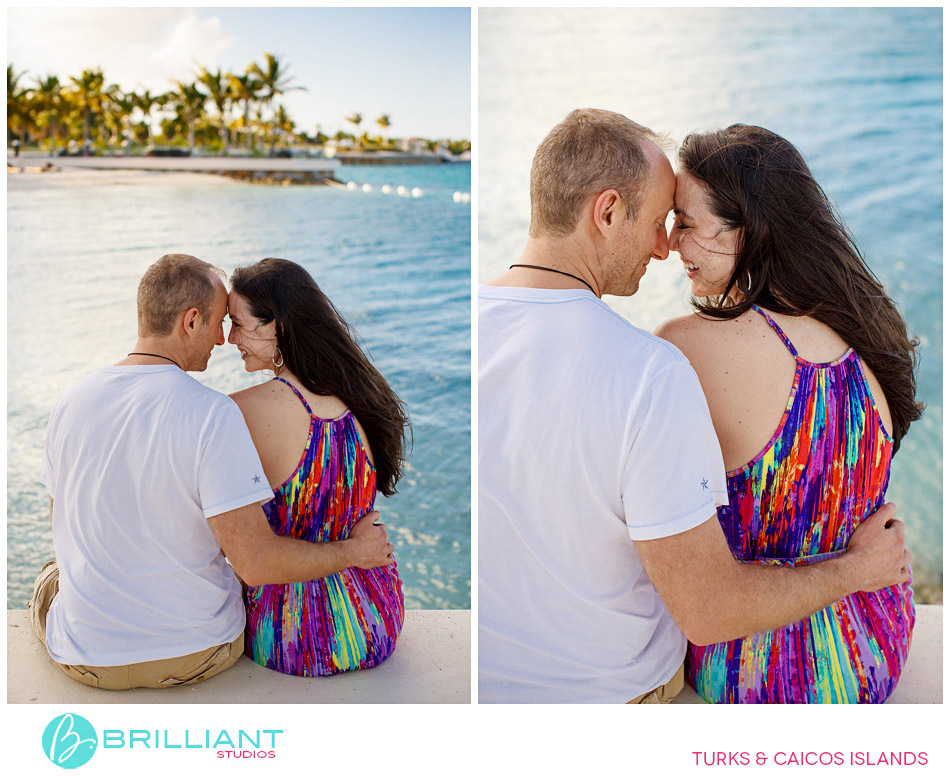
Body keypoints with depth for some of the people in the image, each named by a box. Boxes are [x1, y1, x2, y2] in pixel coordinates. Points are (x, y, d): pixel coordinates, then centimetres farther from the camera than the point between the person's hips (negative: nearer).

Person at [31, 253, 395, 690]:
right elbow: (256, 563, -27)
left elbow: (64, 526, 7)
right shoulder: (213, 415, -24)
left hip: (87, 655, 3)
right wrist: (353, 551, -12)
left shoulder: (69, 403, -9)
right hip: (197, 654, -2)